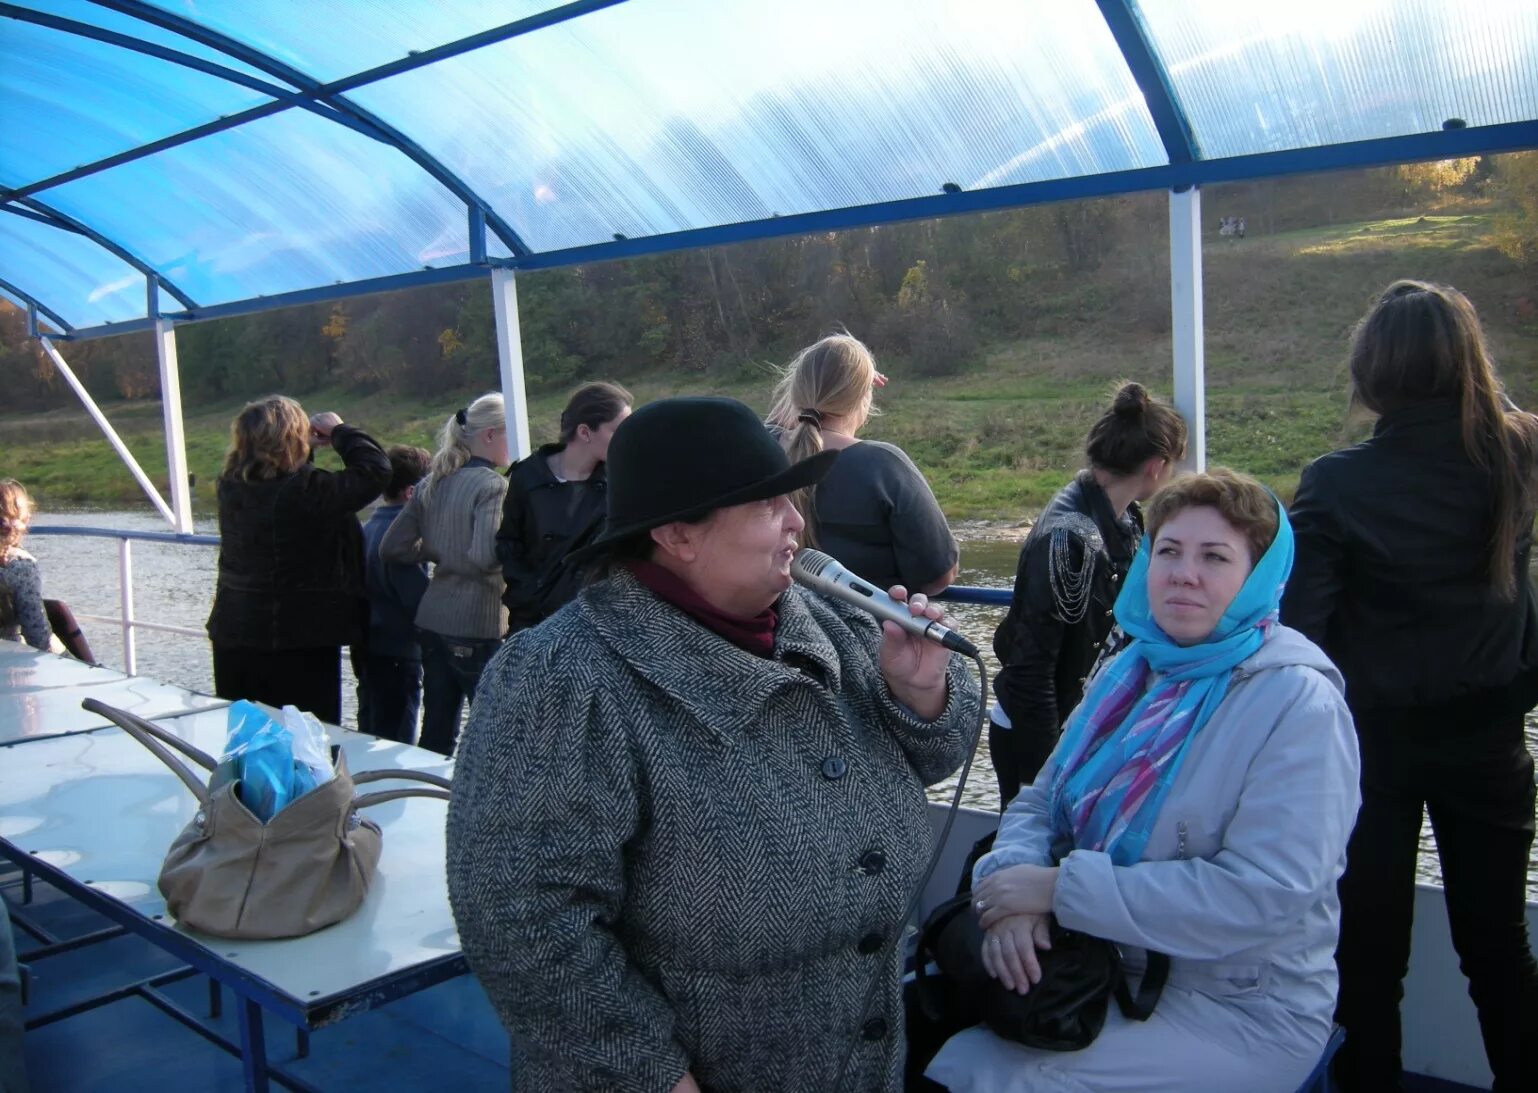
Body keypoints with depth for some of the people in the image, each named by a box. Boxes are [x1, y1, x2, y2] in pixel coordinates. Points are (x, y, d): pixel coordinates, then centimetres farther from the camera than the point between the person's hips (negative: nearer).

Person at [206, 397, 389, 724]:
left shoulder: (231, 485, -1)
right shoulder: (307, 489, -24)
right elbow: (375, 469, -20)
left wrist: (307, 448, 10)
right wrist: (339, 430, -6)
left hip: (232, 638, 7)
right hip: (299, 642, -7)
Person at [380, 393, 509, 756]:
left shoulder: (433, 484, 9)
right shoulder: (493, 486, -13)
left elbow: (392, 548, 11)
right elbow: (487, 555, -26)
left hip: (432, 619, 8)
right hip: (478, 627, -8)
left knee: (436, 734, 15)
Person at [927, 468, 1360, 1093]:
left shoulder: (1299, 704, -16)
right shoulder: (1129, 673, 5)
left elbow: (1265, 893, -25)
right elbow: (1041, 802, 6)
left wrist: (1061, 888, -24)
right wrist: (1015, 882, -18)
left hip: (1237, 1010, -6)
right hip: (1106, 967, 6)